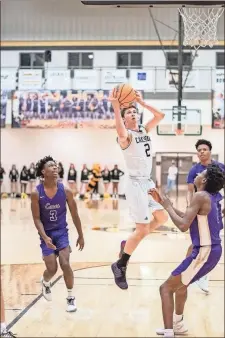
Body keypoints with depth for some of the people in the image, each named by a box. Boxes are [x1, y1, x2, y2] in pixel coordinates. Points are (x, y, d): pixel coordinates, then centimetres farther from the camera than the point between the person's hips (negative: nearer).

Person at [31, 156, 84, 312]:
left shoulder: (65, 191, -9)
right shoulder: (37, 193, -14)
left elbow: (75, 215, 1)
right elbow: (37, 218, -10)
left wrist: (80, 236, 7)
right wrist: (45, 237, -23)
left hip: (62, 232, 1)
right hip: (46, 234, -1)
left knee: (65, 264, -13)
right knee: (52, 269, -3)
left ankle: (71, 297, 7)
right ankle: (45, 283, 34)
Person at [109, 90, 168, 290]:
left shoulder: (145, 130, 10)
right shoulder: (126, 136, -14)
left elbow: (160, 115, 8)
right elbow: (122, 134, -39)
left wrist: (142, 102, 2)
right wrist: (116, 107, -40)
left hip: (148, 182, 9)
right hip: (136, 184, -9)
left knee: (162, 217, 18)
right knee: (143, 230, -8)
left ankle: (129, 243, 29)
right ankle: (120, 266, 7)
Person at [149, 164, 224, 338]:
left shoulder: (201, 196, -16)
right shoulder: (210, 197, 12)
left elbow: (183, 225, -23)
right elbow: (186, 218, 20)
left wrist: (167, 206, -10)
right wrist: (163, 202, 16)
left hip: (204, 253, -10)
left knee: (166, 288, -3)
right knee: (181, 283, 31)